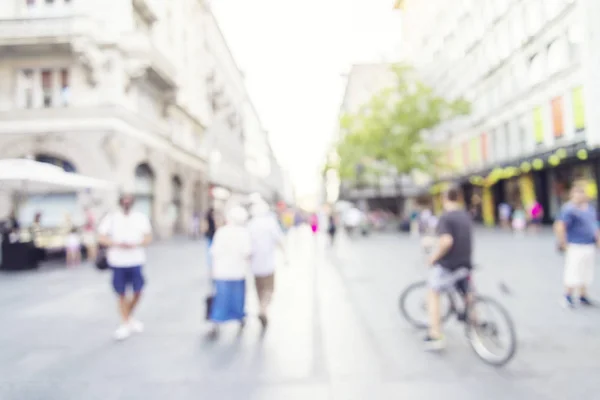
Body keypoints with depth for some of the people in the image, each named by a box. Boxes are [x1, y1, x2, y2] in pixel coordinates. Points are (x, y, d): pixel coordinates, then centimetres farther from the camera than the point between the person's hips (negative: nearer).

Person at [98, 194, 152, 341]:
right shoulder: (111, 218, 2)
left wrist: (134, 244, -16)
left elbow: (148, 238, 2)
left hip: (136, 261, 1)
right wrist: (118, 244, -17)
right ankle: (125, 324, 21)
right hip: (118, 262, -1)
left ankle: (130, 317, 31)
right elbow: (102, 238, -1)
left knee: (137, 292, 4)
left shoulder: (141, 217, 4)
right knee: (121, 294, 6)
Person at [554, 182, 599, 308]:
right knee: (574, 273, -2)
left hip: (590, 246, 8)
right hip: (576, 247, -8)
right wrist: (564, 244, -16)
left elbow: (594, 224, 22)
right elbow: (559, 227, -20)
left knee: (586, 273, 14)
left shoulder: (590, 207, 10)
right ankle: (568, 296, 14)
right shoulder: (569, 209, -15)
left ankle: (583, 297, 27)